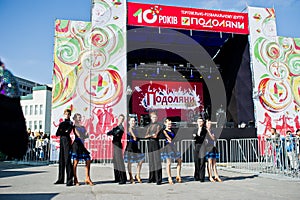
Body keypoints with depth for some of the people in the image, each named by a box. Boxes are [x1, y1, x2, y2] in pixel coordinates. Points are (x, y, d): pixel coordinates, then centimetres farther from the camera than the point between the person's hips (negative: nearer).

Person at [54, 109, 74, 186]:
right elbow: (57, 133, 7)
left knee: (67, 160, -11)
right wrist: (64, 132, -10)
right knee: (61, 160, 7)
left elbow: (68, 132, -12)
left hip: (67, 140, -6)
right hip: (61, 141, 6)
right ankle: (61, 179, 15)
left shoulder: (71, 123, 4)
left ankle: (70, 180, -12)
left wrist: (61, 131, -2)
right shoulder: (61, 123, 19)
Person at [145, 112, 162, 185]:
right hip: (150, 144, 5)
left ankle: (159, 179, -9)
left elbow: (156, 136, -12)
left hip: (156, 144, -5)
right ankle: (152, 178, 16)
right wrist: (152, 135, -10)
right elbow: (146, 136, 6)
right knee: (151, 161, 8)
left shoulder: (158, 126, -1)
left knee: (157, 161, -10)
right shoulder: (149, 126, 15)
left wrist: (149, 135, -1)